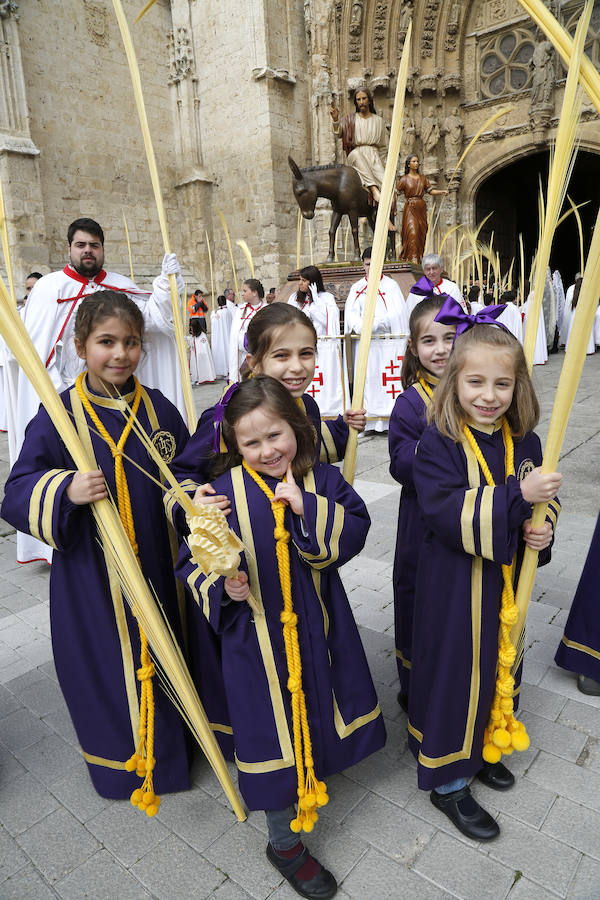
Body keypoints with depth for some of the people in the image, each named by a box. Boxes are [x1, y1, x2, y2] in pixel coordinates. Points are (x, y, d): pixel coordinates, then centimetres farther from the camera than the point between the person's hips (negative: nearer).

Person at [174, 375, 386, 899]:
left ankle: (320, 764, 60)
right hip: (257, 635, -3)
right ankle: (284, 842, 35)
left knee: (317, 714, 25)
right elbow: (193, 561, -7)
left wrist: (308, 507, -26)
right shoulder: (225, 492, -13)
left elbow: (354, 532, -14)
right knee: (273, 735, 9)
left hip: (318, 628, 4)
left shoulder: (323, 481, -4)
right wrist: (221, 586, -26)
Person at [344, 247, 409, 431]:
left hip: (388, 342, -3)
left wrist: (374, 323, -18)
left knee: (388, 379, -6)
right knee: (368, 379, 1)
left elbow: (397, 313, -6)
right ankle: (371, 422, 6)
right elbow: (350, 313, 4)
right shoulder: (356, 287, 15)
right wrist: (360, 327, -17)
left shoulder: (391, 285, 5)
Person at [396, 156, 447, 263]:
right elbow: (396, 193, -3)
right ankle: (413, 257, -18)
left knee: (421, 233, 3)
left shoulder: (422, 178, 13)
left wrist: (442, 192, -4)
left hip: (421, 208, 4)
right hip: (410, 209, -4)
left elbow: (430, 190, 11)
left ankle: (420, 257, 10)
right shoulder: (404, 179, 2)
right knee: (412, 232, -15)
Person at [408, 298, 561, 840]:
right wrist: (516, 496, -33)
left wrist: (544, 525, -9)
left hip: (506, 583, 6)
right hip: (454, 586, -6)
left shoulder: (524, 441, -1)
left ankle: (484, 745, 50)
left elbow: (543, 497, 12)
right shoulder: (438, 444, -19)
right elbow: (447, 513, -29)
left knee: (501, 664, 23)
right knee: (455, 670, 7)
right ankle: (446, 779, 30)